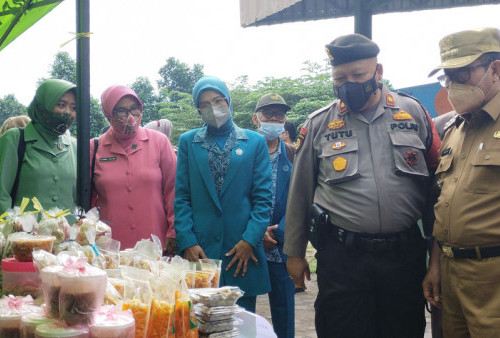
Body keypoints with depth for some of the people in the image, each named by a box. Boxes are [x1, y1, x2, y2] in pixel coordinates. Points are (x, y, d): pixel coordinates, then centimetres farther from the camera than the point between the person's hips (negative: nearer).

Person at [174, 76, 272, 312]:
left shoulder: (255, 142, 7)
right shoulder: (187, 142, 9)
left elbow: (263, 197, 3)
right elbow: (182, 197, 5)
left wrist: (250, 240, -8)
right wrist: (187, 241, -6)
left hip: (243, 249, 0)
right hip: (199, 249, 0)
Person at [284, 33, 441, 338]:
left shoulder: (412, 111, 5)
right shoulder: (318, 124, 3)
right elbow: (300, 193, 7)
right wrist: (294, 253, 8)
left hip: (406, 252, 1)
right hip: (342, 255, -1)